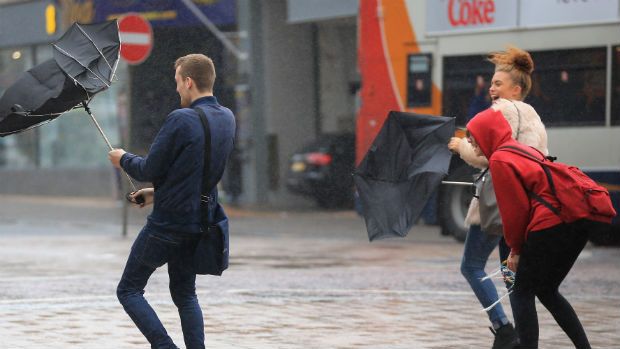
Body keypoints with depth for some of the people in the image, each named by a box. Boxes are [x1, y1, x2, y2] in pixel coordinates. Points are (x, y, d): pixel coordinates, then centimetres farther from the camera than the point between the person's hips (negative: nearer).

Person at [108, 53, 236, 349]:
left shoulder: (181, 119, -20)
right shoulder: (227, 119, 5)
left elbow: (149, 170, -15)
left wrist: (123, 159, 5)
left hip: (167, 224, -7)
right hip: (199, 225, 7)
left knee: (129, 290, 5)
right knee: (185, 294, 20)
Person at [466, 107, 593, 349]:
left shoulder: (500, 160, -5)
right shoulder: (523, 150, 22)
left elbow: (515, 209, -6)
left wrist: (516, 248, 8)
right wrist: (519, 247, 18)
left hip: (552, 225, -9)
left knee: (523, 292, 2)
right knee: (547, 291, 20)